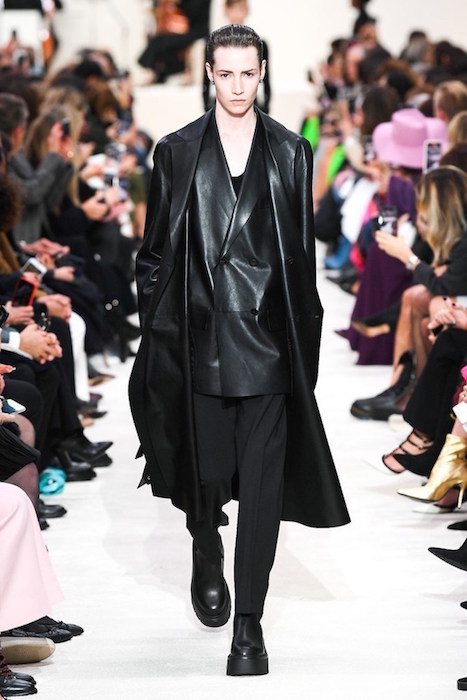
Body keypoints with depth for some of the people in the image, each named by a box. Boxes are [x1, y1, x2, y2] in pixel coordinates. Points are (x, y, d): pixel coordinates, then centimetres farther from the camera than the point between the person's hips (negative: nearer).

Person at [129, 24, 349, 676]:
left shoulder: (291, 152, 7)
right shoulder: (177, 152, 7)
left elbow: (303, 250, 8)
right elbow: (156, 249, 8)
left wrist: (305, 339, 5)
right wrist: (155, 324, 3)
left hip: (268, 340, 0)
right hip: (200, 337, 0)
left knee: (262, 483, -3)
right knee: (203, 472, 8)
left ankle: (249, 624, 2)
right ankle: (207, 560, 41)